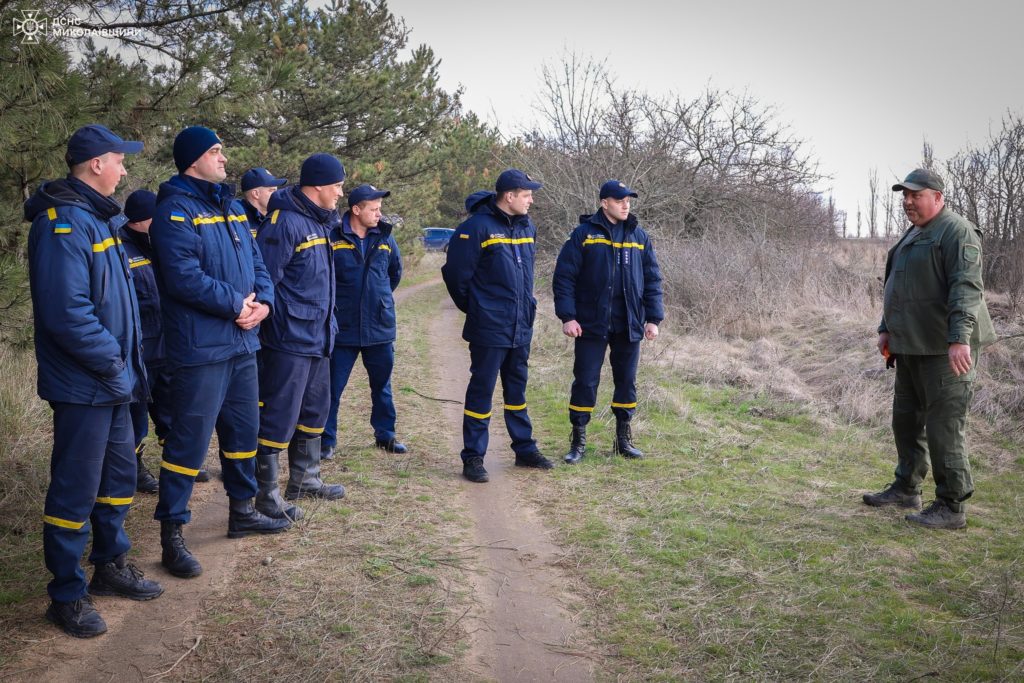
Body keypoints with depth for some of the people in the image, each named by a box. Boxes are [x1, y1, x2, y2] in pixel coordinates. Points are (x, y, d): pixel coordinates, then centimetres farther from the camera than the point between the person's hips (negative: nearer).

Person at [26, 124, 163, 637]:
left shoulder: (97, 217, 13)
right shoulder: (62, 224, -19)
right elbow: (66, 312, -26)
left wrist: (127, 357, 10)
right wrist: (113, 364, -17)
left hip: (112, 381, 10)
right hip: (82, 384, -10)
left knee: (119, 474, 18)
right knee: (76, 488, 0)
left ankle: (110, 565, 34)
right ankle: (67, 595, 13)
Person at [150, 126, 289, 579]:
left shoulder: (230, 206, 16)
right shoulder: (175, 210, -11)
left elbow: (255, 260, 14)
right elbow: (184, 277, -21)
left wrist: (263, 299, -5)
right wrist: (235, 304, -15)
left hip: (242, 341, 9)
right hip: (200, 348, -9)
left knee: (243, 430, 18)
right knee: (189, 438, -5)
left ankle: (242, 511, 33)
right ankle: (171, 533, 4)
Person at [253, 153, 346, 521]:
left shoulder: (319, 221, 14)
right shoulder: (284, 223, -16)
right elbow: (264, 281, -19)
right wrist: (273, 329, -18)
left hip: (317, 338, 10)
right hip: (289, 340, -10)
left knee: (314, 411, 19)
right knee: (279, 418, -4)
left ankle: (305, 480, 33)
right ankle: (266, 495, 6)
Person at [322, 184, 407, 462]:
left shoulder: (385, 237, 3)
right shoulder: (333, 239, -10)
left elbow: (396, 272, 19)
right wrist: (333, 303, 4)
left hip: (380, 327, 4)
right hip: (343, 328, -4)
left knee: (382, 385, 15)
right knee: (332, 387, 3)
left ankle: (385, 435, 29)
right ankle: (326, 440, 13)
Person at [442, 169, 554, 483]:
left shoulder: (527, 227, 9)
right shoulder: (478, 227, -15)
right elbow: (455, 273, -12)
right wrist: (474, 308, 0)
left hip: (521, 327, 7)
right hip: (489, 328, -7)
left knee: (517, 389, 17)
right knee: (481, 391, -1)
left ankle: (524, 449, 28)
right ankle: (473, 457, 8)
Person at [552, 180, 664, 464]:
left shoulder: (639, 236, 7)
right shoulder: (584, 234, -4)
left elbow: (652, 279, 10)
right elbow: (564, 277, -6)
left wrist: (653, 318, 3)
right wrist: (567, 316, -12)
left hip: (629, 325, 4)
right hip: (591, 324, -3)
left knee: (626, 381, 11)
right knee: (585, 382, 1)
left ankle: (624, 437, 24)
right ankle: (578, 439, 13)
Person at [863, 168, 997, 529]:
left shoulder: (957, 232, -11)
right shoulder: (912, 236, 18)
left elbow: (966, 287, -22)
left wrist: (959, 339, -30)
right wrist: (887, 329, 21)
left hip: (945, 351, -9)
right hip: (912, 347, 10)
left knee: (944, 427, -6)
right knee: (906, 419, 17)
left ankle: (952, 507, 1)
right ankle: (906, 488, 31)